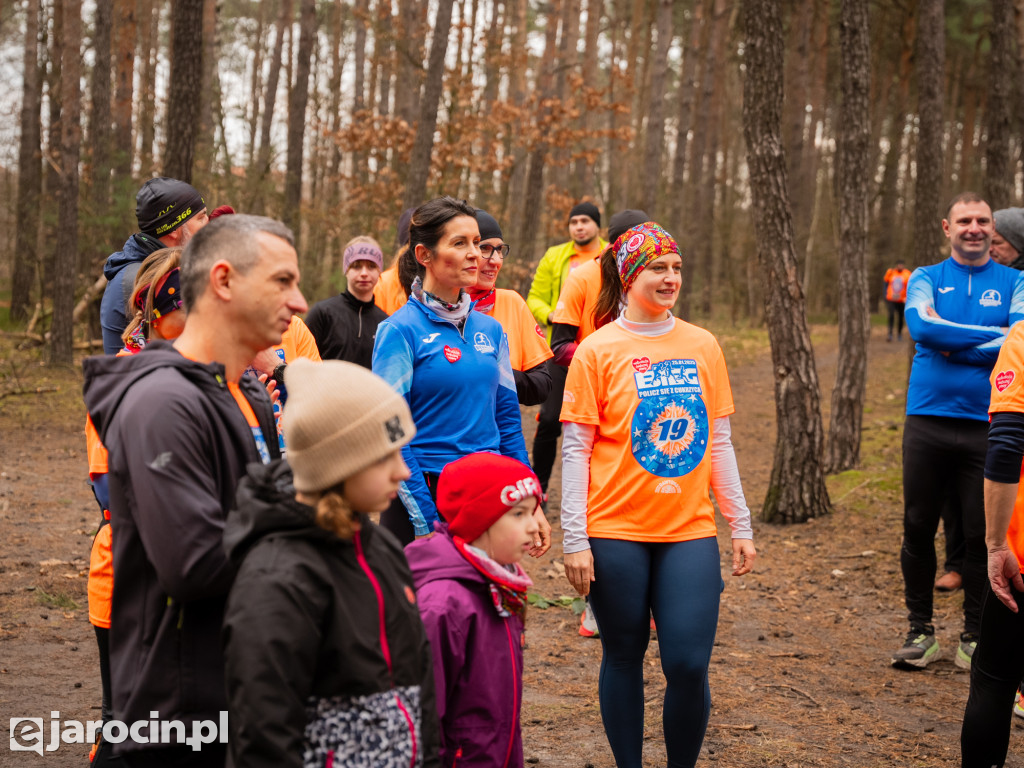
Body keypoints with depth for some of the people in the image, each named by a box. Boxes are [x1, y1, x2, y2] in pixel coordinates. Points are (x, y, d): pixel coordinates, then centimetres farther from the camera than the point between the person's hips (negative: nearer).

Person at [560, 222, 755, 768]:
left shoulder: (702, 346, 7)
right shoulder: (598, 350, -3)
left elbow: (718, 443, 11)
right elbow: (575, 450, -5)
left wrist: (740, 526, 9)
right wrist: (575, 540, -9)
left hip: (690, 531, 2)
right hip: (616, 533, -2)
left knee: (689, 664, -3)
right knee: (624, 657, 8)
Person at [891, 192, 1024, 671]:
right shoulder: (926, 278, 8)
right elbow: (920, 326, -13)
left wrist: (950, 344, -11)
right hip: (928, 420, 1)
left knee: (982, 534, 4)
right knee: (918, 528, 5)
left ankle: (974, 634, 19)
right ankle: (920, 631, 18)